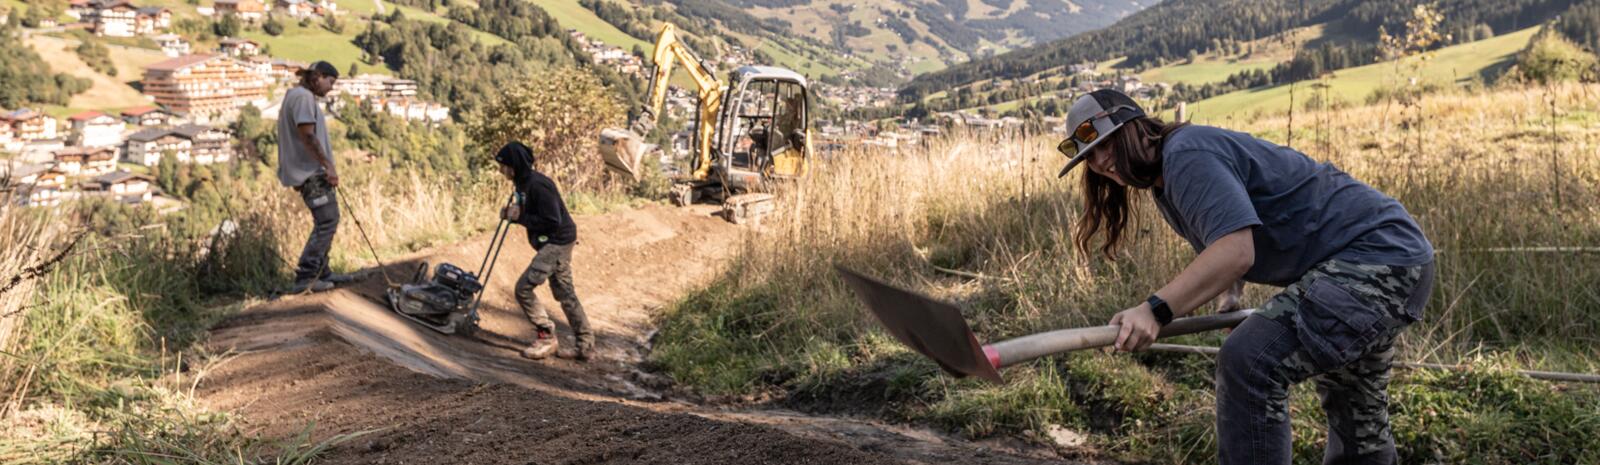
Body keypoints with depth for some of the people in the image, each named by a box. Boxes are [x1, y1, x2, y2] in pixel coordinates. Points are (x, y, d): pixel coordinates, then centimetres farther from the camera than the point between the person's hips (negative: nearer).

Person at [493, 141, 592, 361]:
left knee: (524, 287, -11)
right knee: (565, 293, 13)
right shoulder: (523, 182, 9)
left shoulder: (538, 185, -22)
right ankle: (584, 345, 18)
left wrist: (520, 217, -18)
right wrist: (513, 213, 0)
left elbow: (552, 222, -24)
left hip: (557, 242, -10)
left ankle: (546, 337, 0)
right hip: (556, 243, 10)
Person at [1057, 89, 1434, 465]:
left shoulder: (1186, 153, -20)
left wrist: (1156, 309, -39)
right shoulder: (1164, 182, 12)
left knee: (1248, 366, -25)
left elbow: (1235, 250, -33)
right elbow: (1225, 242, 22)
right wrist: (1229, 294, 2)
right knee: (1361, 426, 24)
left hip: (1380, 255, -11)